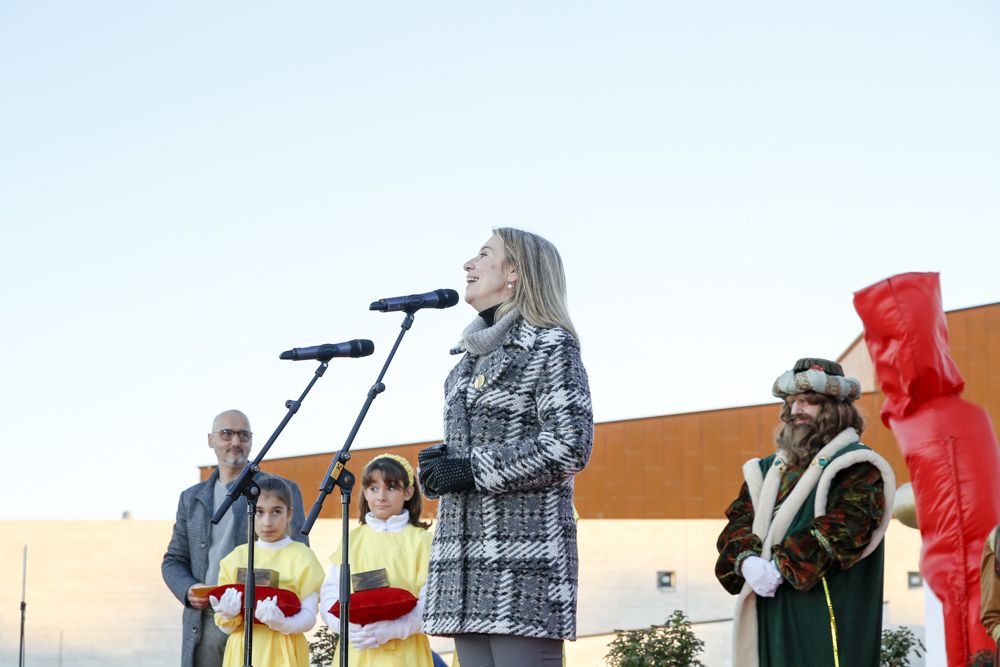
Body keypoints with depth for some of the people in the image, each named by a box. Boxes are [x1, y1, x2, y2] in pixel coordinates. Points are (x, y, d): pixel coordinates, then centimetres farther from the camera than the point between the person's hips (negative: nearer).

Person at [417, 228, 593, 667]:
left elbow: (569, 447, -12)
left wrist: (472, 470, -12)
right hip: (467, 556, 8)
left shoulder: (549, 344, -2)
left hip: (522, 559, -8)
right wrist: (440, 463, 6)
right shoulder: (472, 355, 21)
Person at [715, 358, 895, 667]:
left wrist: (781, 567, -19)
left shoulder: (856, 466, 0)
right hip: (770, 614, 6)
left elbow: (844, 529, -14)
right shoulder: (769, 468, 23)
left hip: (826, 612, -6)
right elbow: (738, 522, 13)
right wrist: (746, 561, -9)